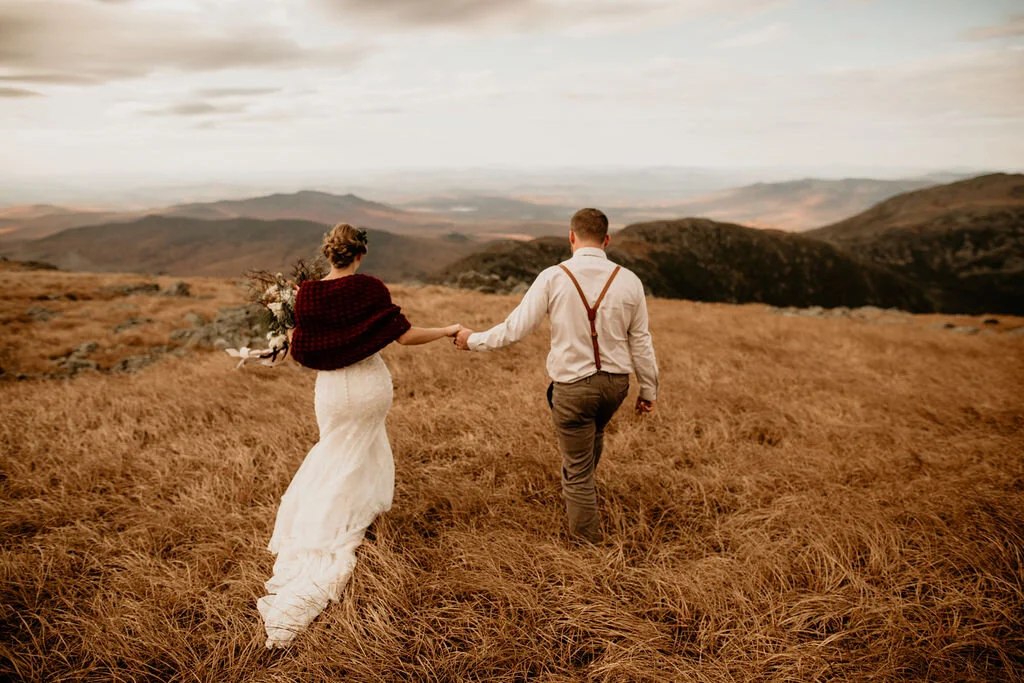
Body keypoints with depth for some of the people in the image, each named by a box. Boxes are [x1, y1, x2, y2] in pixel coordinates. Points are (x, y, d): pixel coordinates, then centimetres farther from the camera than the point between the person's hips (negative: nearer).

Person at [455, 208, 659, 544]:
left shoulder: (553, 278, -14)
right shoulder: (628, 281, -7)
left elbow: (514, 330, -12)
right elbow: (640, 342, -1)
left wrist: (473, 340, 5)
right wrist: (649, 390, 12)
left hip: (572, 387, -3)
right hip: (615, 382, 4)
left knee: (578, 470, 13)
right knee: (593, 434, 35)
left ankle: (586, 542, 29)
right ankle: (582, 496, 56)